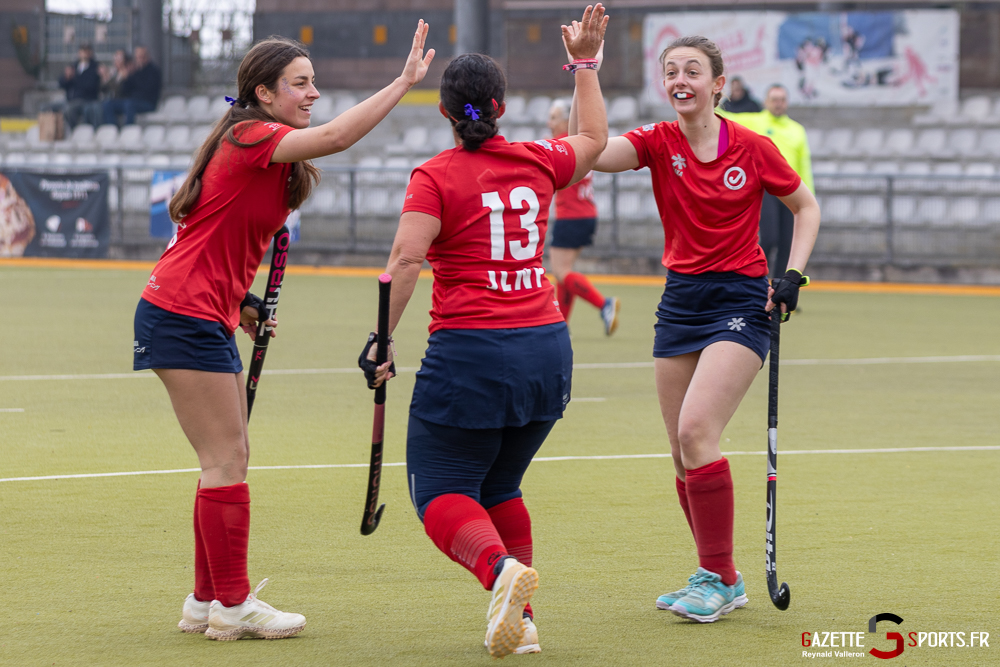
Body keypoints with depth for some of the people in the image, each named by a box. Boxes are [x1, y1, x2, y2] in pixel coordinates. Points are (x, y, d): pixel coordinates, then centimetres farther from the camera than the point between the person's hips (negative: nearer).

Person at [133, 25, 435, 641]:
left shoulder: (269, 155, 15)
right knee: (228, 460, -7)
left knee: (228, 461, 12)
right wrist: (405, 82, -29)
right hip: (184, 316, -10)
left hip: (209, 318, 10)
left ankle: (206, 602, 18)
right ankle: (232, 606, -2)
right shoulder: (249, 138, -15)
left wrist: (242, 303, 9)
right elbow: (337, 136, -30)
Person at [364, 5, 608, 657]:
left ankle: (501, 569, -31)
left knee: (441, 490, -2)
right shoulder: (538, 161, 7)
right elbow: (595, 139, 29)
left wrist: (381, 341, -14)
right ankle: (521, 621, 10)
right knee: (500, 487, 19)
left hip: (470, 352, -5)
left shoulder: (436, 176, -7)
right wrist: (586, 64, 37)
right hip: (547, 347, 6)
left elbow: (406, 260, -18)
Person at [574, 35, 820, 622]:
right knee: (684, 453, 5)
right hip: (681, 302, 5)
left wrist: (794, 275, -4)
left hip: (741, 302, -5)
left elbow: (806, 206, 9)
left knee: (696, 432, -20)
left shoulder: (754, 149, -6)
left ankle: (721, 580, -11)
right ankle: (718, 577, 19)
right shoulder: (658, 143, 0)